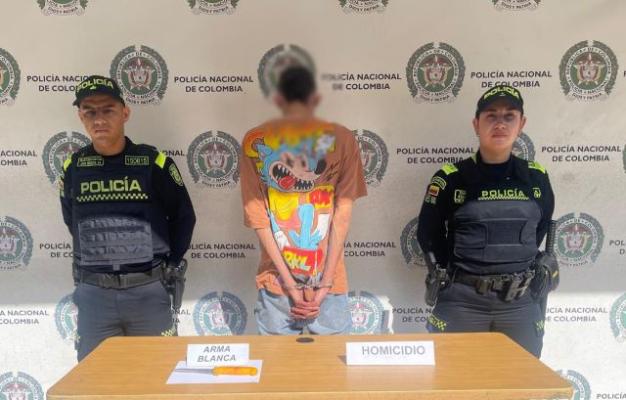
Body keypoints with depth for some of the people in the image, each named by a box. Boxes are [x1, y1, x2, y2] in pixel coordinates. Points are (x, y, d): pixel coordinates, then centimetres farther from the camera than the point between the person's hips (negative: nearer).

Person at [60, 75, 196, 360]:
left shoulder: (154, 162, -5)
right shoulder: (73, 168, 2)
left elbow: (184, 217, 5)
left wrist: (167, 264, 5)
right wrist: (97, 257, 13)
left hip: (148, 290, -2)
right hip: (92, 293, 2)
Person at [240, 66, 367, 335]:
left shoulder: (254, 141, 0)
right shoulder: (342, 139, -2)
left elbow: (256, 216, -5)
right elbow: (343, 215, -7)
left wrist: (289, 282, -6)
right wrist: (325, 283, -6)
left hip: (276, 279, 1)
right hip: (328, 279, -1)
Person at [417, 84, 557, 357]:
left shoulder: (536, 178, 2)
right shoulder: (451, 178, -7)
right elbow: (428, 234, 2)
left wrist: (524, 266, 13)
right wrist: (454, 274, 6)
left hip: (520, 302, 3)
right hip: (461, 301, -3)